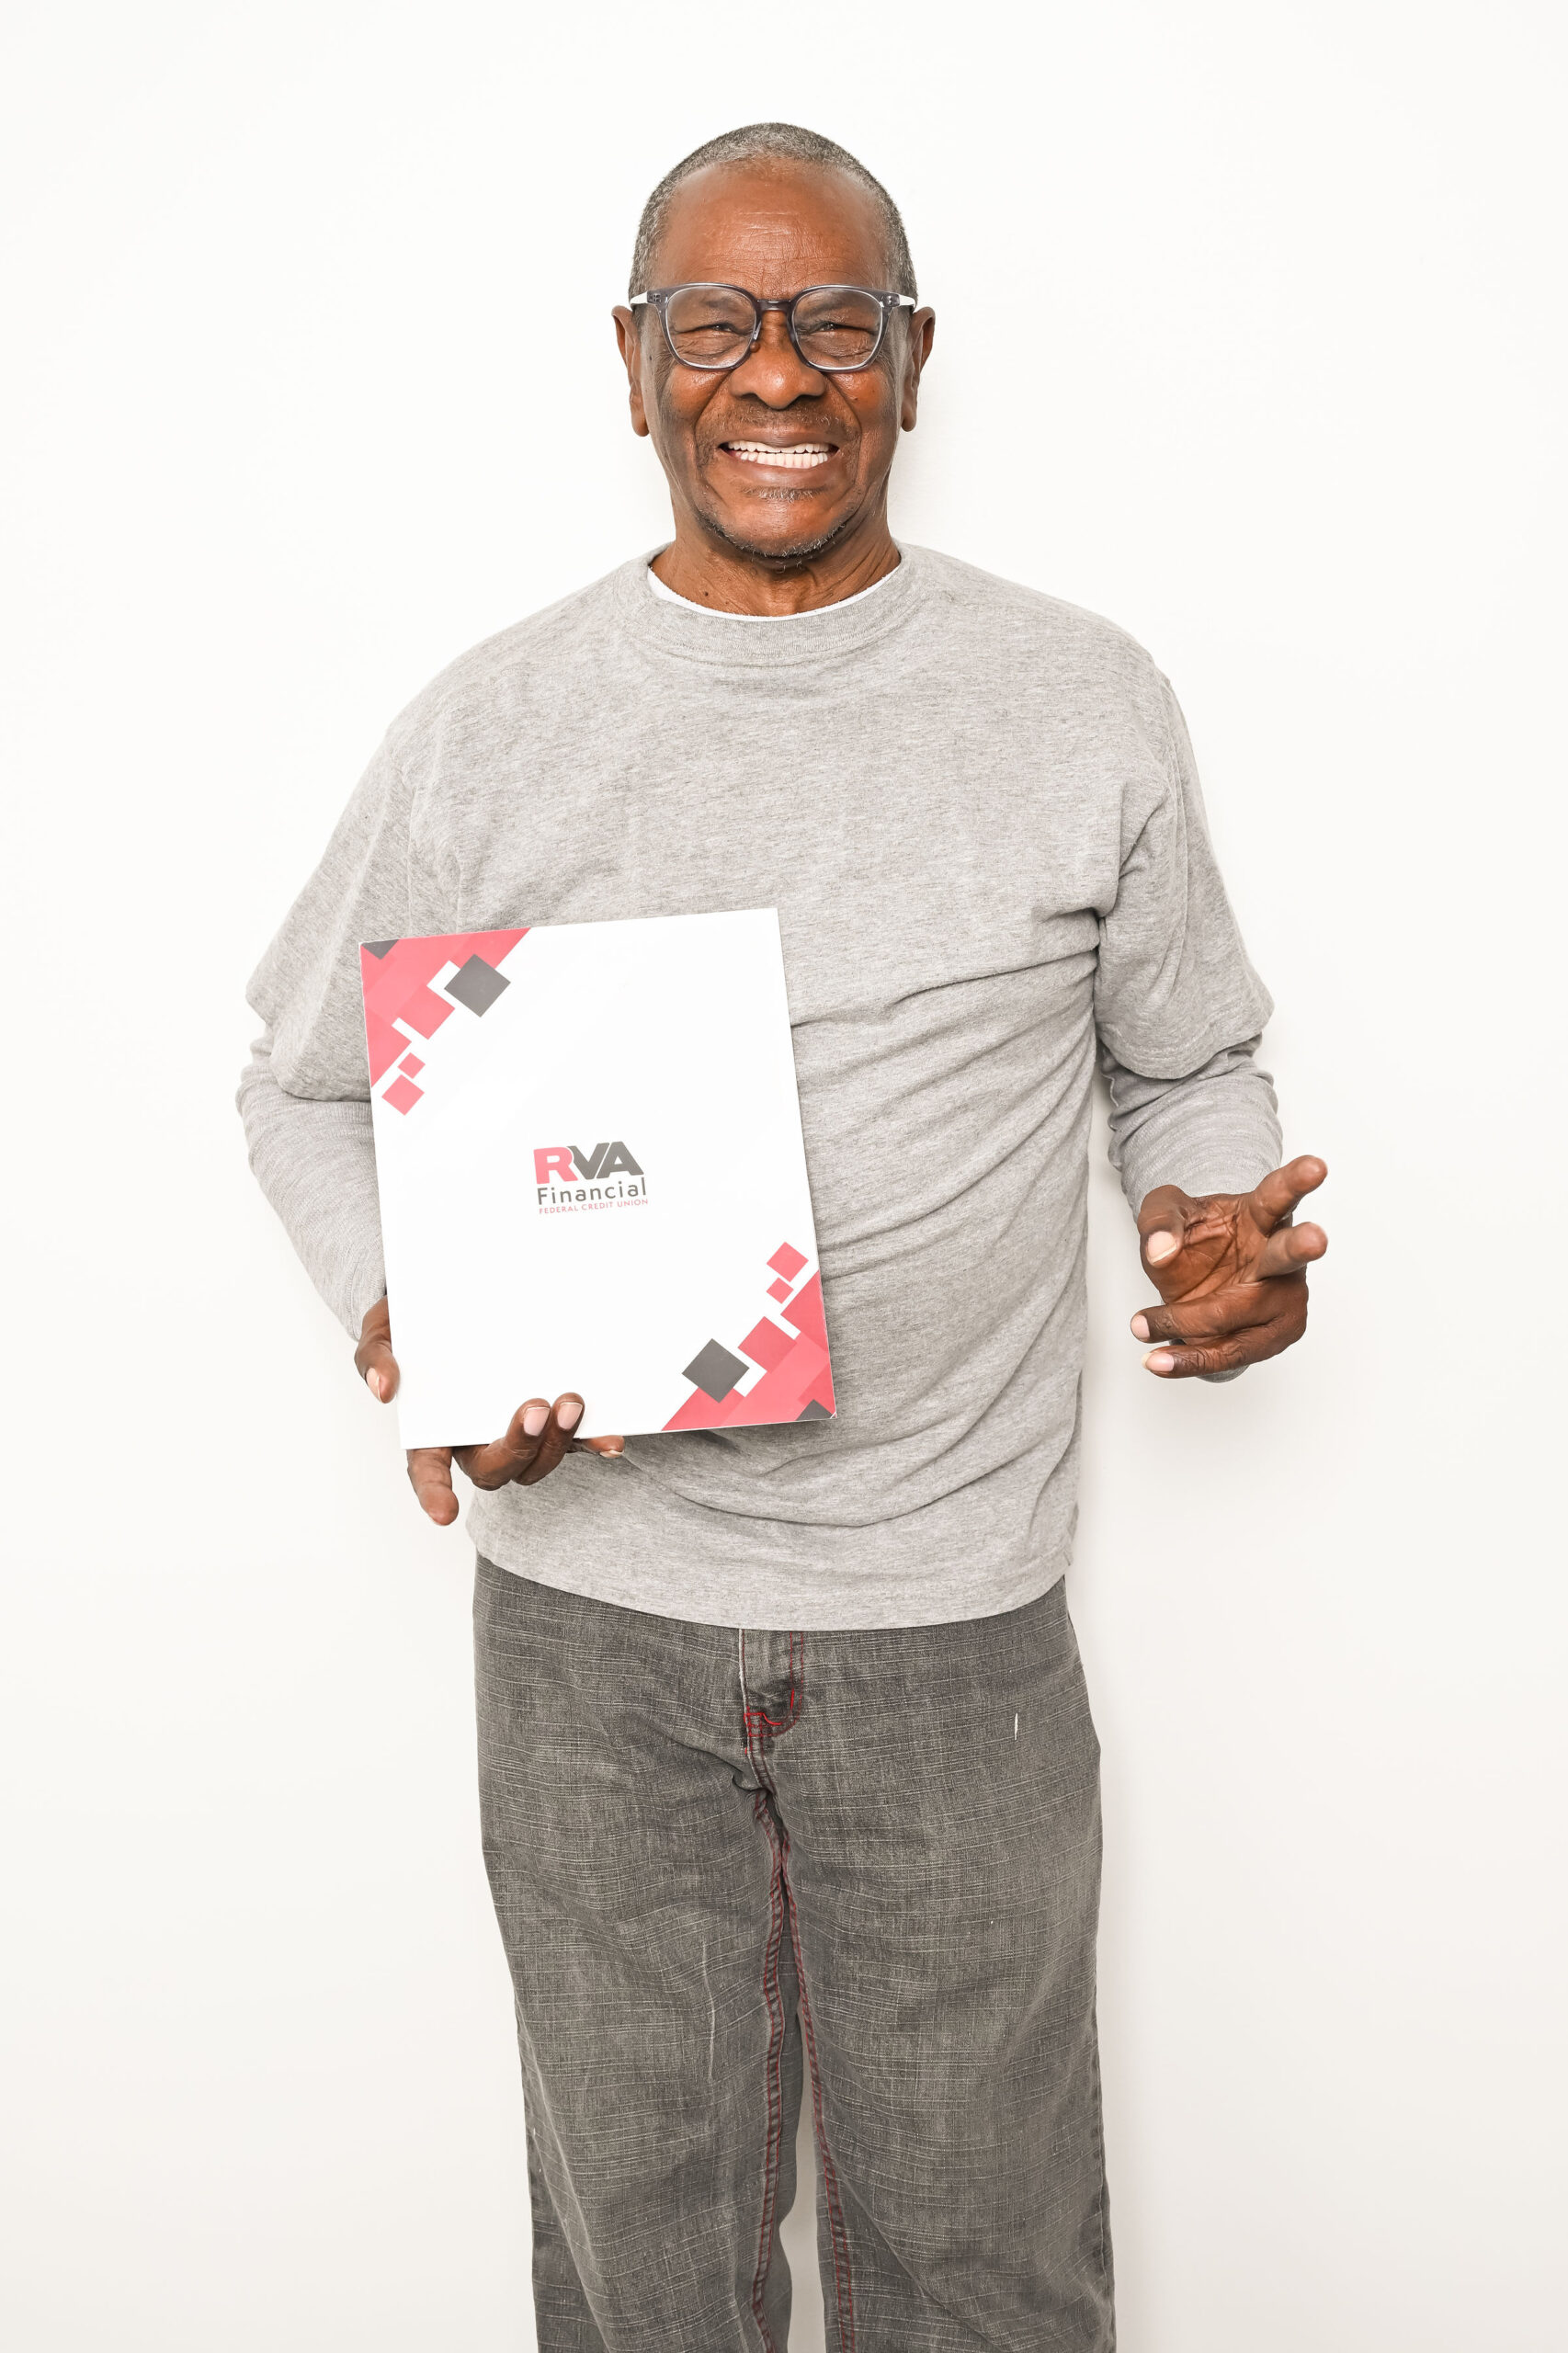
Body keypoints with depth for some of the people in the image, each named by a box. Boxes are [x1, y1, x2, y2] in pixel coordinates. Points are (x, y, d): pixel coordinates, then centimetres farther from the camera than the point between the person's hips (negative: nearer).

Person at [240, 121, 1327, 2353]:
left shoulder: (1089, 705, 1)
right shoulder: (492, 726, 0)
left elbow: (1187, 1063, 13)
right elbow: (311, 1084, 9)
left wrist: (1223, 1220, -9)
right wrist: (396, 1324, -10)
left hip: (959, 1613, 0)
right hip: (594, 1602, 0)